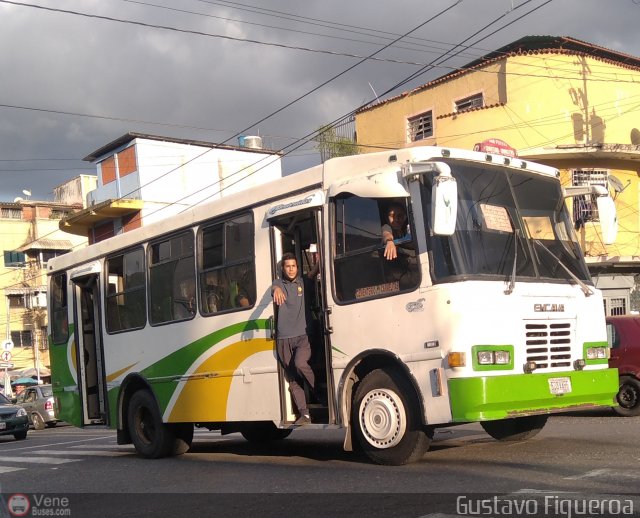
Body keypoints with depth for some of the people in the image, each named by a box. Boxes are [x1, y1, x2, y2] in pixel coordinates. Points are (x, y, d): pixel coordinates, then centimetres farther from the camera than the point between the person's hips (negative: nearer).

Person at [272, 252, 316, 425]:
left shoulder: (302, 283, 12)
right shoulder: (279, 283, 5)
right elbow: (274, 287, -17)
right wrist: (277, 289, -43)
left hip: (302, 336, -1)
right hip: (284, 339, 1)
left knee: (300, 363, -27)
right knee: (292, 378, 1)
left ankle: (319, 390, -3)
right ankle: (304, 414, 5)